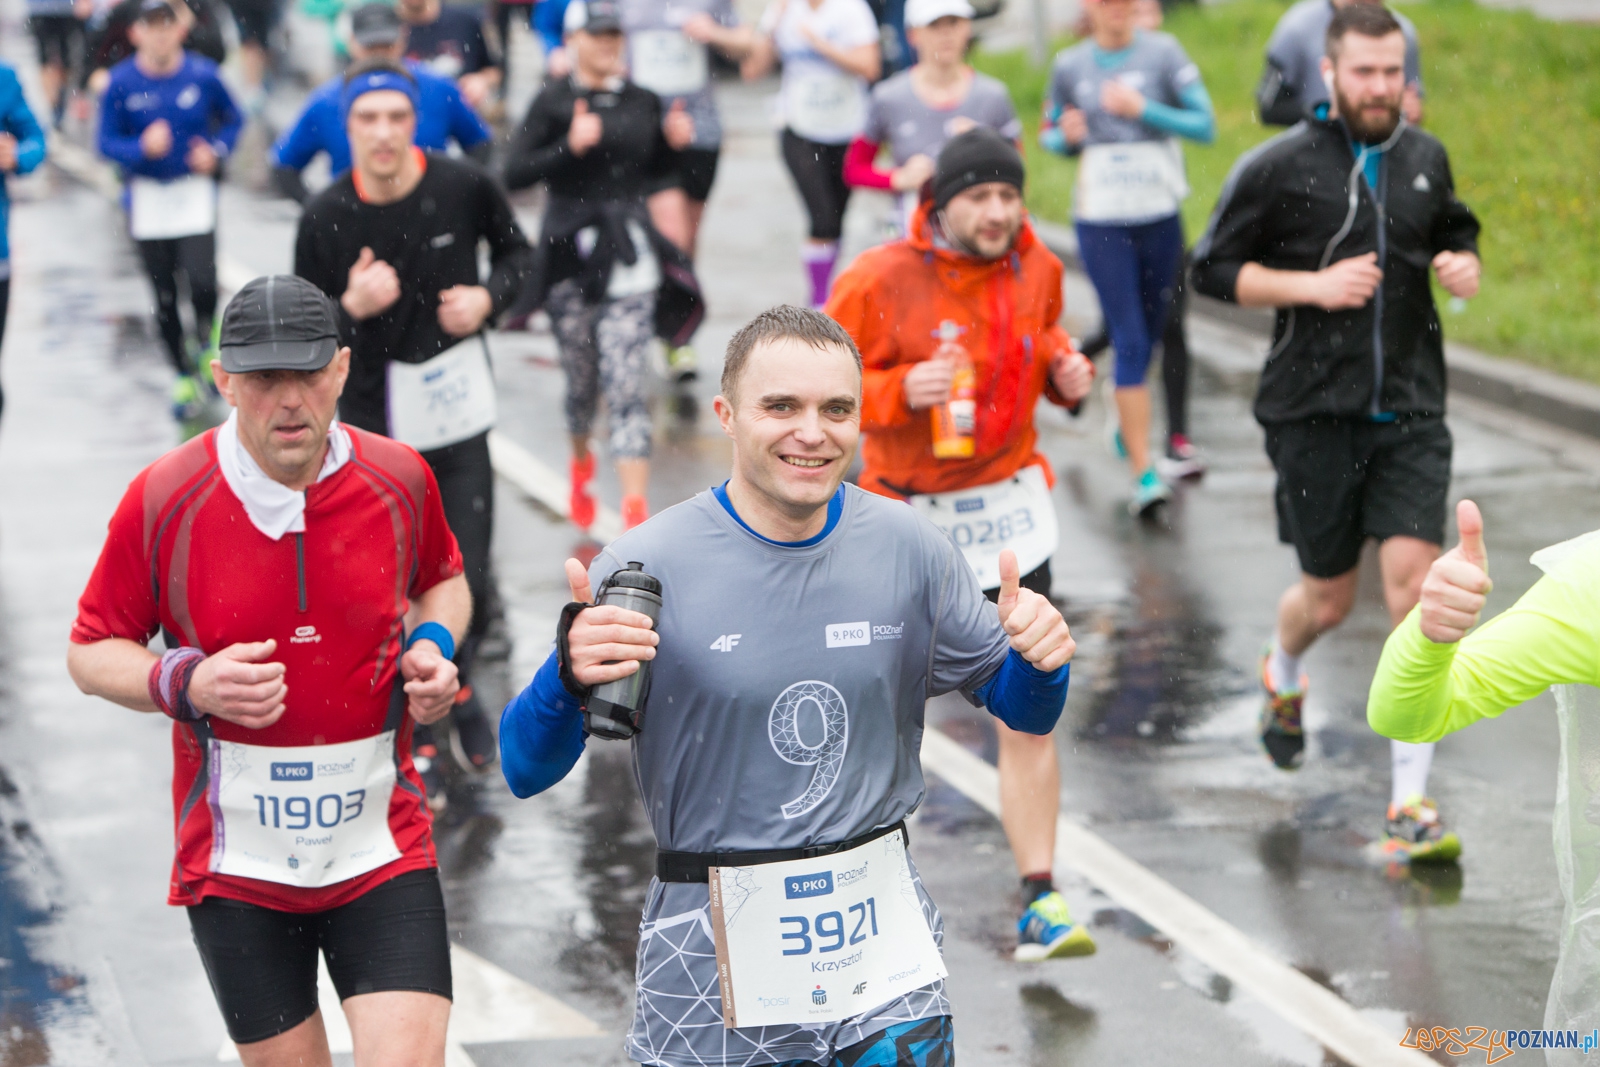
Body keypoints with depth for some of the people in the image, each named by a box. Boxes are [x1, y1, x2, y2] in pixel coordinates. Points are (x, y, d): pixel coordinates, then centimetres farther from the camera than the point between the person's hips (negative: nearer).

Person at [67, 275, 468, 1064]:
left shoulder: (399, 480, -3)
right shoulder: (161, 501, -10)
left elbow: (443, 580, 18)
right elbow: (92, 652, 0)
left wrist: (434, 645, -4)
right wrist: (186, 684, -20)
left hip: (382, 844, 1)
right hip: (236, 861, -1)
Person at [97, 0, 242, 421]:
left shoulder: (203, 75, -6)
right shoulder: (121, 82, -8)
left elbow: (232, 119, 9)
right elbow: (108, 142, -3)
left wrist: (215, 150, -10)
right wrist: (143, 148, -22)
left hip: (195, 192, -1)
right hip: (147, 195, 1)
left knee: (201, 279, -19)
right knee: (164, 295, 6)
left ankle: (206, 337, 15)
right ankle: (184, 377, 24)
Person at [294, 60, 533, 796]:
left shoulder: (463, 188, -10)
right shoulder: (326, 218, -12)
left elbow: (515, 250, 11)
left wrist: (489, 295, -10)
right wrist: (351, 308, -24)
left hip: (458, 411, 1)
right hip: (375, 419, -1)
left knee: (467, 583, 1)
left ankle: (457, 687, 33)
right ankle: (416, 741, 19)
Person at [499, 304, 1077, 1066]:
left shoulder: (910, 550, -1)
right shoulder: (646, 567, -11)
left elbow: (1018, 708, 11)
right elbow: (525, 773, -10)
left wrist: (1038, 663, -11)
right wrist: (569, 679, -30)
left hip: (883, 941, 2)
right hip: (716, 963, -2)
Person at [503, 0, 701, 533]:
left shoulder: (642, 102, 8)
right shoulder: (554, 102, -4)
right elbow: (514, 173, -9)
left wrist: (674, 143, 2)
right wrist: (569, 148, -20)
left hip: (629, 256, 2)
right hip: (571, 252, -2)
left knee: (629, 381, -8)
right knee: (582, 377, 10)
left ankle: (635, 506, -14)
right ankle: (580, 462, 42)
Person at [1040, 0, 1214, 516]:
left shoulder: (1162, 52, -3)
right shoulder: (1069, 65, 3)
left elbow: (1206, 126, -6)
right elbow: (1052, 135, 16)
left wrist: (1143, 109, -17)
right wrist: (1065, 136, -7)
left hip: (1159, 215, 1)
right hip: (1100, 218, -1)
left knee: (1150, 332, 15)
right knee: (1130, 342, -10)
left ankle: (1125, 420, 46)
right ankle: (1143, 474, -10)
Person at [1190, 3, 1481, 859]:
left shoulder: (1425, 159, 8)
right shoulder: (1278, 167, -5)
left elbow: (1458, 235, 25)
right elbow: (1213, 269, -2)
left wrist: (1464, 268, 2)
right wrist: (1314, 284, -14)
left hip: (1409, 410, 2)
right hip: (1314, 410, -2)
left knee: (1414, 580, -12)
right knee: (1330, 598, 8)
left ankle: (1410, 801, -8)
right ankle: (1282, 677, 47)